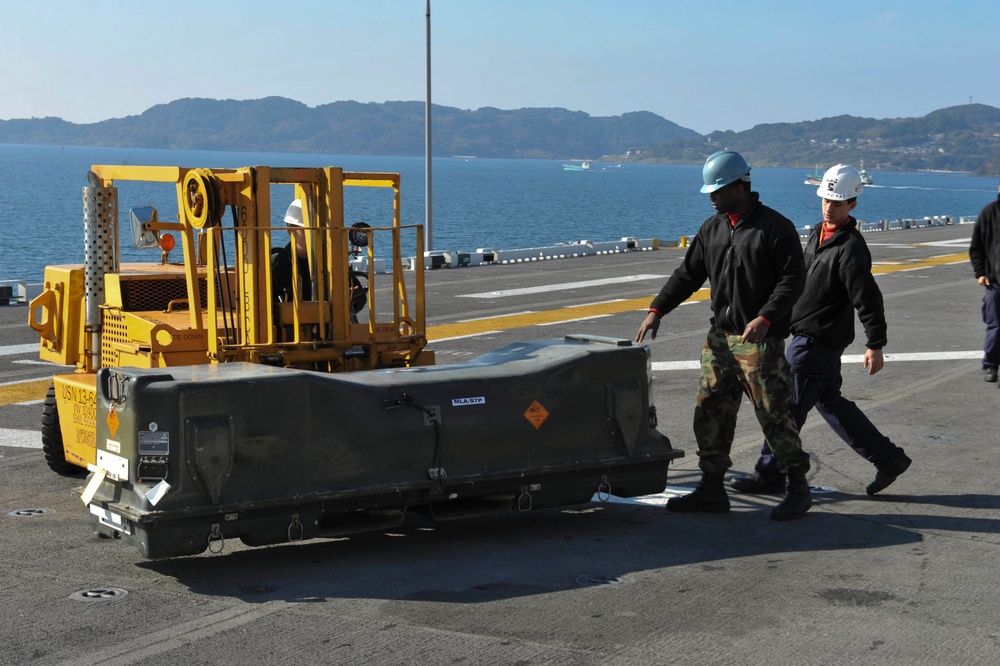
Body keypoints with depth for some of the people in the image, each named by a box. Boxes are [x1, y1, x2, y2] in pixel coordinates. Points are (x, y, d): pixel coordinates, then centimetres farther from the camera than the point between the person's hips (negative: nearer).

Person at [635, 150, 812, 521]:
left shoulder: (776, 228, -8)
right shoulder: (712, 229, 12)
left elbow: (793, 280, -12)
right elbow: (688, 274, 15)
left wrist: (765, 318, -24)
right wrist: (657, 310, 6)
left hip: (761, 341, -7)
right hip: (719, 337, 7)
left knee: (774, 414, -3)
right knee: (710, 413, 6)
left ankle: (798, 488, 10)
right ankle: (711, 490, 14)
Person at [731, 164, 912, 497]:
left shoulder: (851, 248, -18)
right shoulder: (818, 234, 11)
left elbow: (868, 299, -20)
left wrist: (875, 346, -20)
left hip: (817, 341, -10)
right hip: (805, 335, 10)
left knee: (789, 406, -1)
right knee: (830, 402, 16)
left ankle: (769, 473, 11)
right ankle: (888, 459, 22)